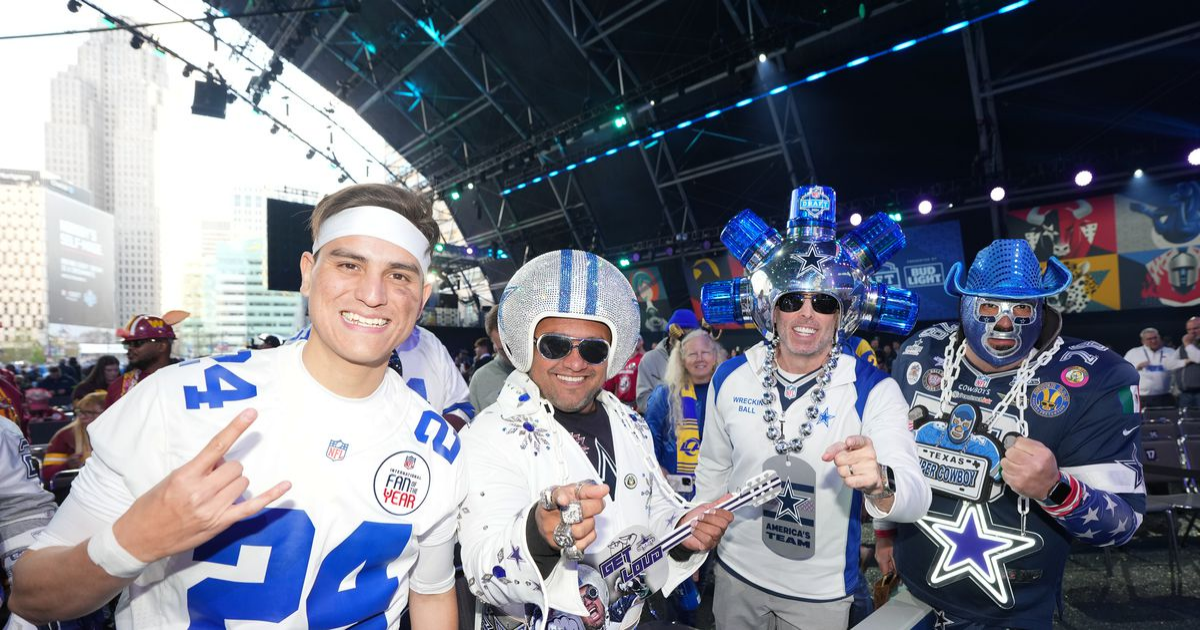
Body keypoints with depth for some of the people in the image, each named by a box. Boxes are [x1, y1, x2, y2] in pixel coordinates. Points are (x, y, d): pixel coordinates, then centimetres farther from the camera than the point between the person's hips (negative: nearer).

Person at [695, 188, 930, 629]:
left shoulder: (873, 390, -16)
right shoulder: (730, 379, -9)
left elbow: (916, 499, -27)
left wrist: (879, 483, -48)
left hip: (822, 593, -1)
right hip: (737, 575, 2)